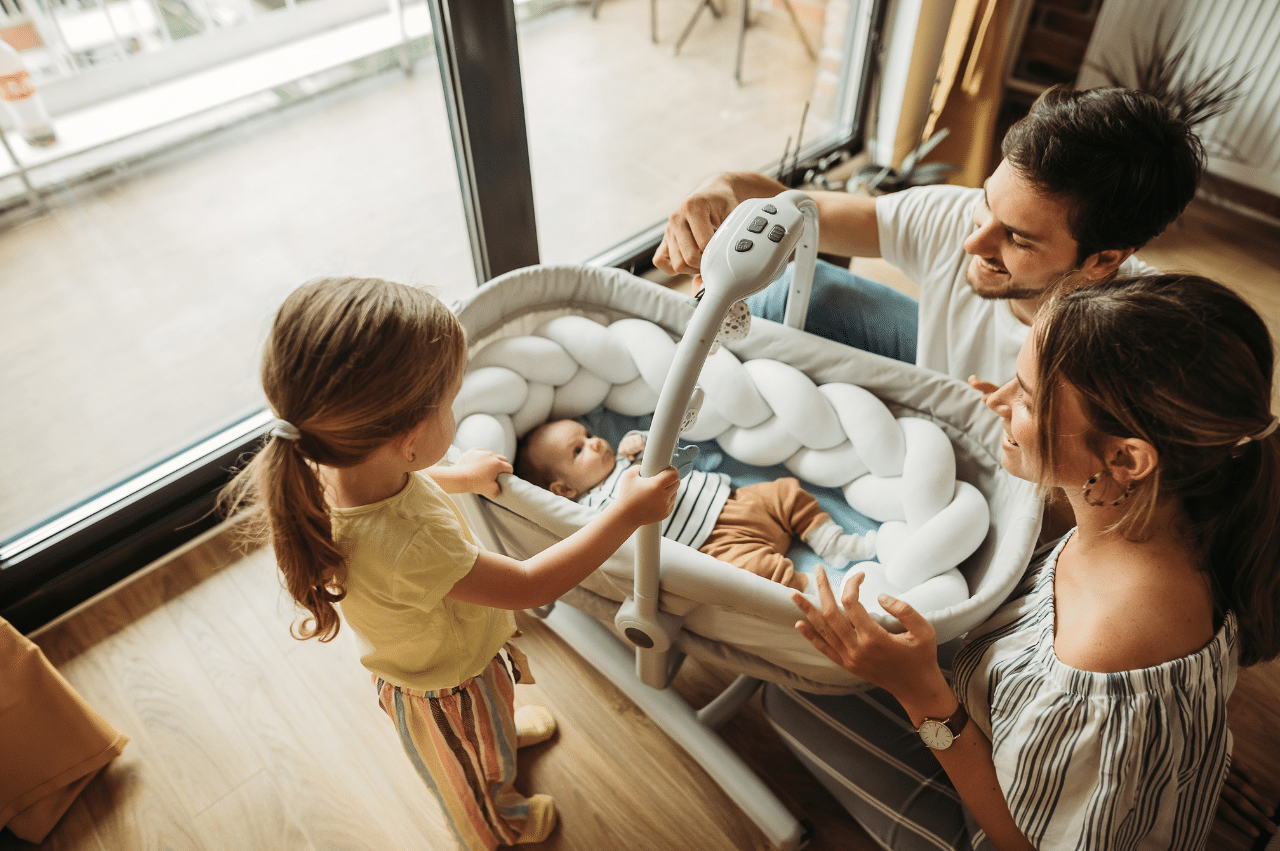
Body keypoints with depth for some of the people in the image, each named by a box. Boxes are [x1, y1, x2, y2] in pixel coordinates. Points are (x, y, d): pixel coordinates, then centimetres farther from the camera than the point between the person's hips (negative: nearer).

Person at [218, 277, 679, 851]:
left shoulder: (338, 466, -27)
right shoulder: (404, 546, -51)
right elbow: (531, 586, -38)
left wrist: (459, 476, 10)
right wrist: (627, 513, -33)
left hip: (433, 649, 7)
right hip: (446, 691, -6)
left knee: (491, 713, 41)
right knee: (476, 777, 31)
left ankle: (505, 729, 74)